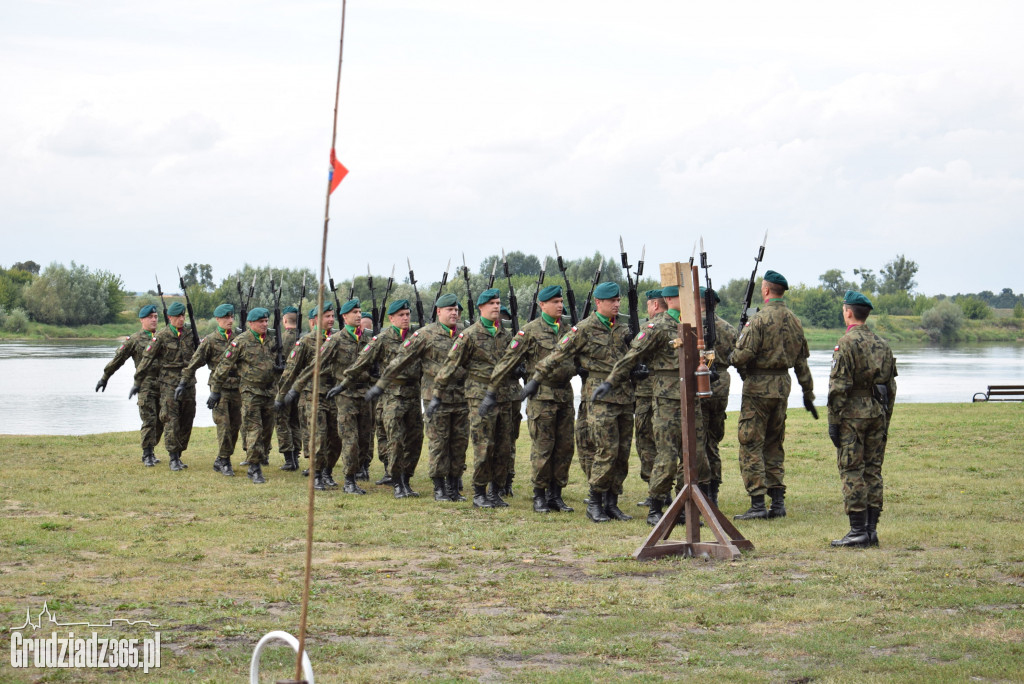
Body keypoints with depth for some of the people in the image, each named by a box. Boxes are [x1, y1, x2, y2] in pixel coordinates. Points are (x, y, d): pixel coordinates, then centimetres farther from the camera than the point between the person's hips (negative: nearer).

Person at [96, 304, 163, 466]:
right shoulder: (134, 340, 1)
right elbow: (117, 359, 3)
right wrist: (104, 378, 5)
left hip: (163, 385, 4)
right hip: (146, 385, -4)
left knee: (160, 422, 6)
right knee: (149, 421, -10)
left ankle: (150, 451, 20)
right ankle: (147, 455, -2)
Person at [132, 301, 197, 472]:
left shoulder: (190, 334, 5)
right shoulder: (161, 337, -7)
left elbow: (197, 357, 20)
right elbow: (147, 359, -4)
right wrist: (138, 382, -3)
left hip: (188, 383, 4)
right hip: (169, 384, -4)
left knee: (186, 422, 6)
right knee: (171, 421, -8)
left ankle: (179, 455, 16)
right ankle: (173, 458, -4)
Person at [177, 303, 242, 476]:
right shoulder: (210, 341, -2)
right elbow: (194, 362, 1)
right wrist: (183, 382, -1)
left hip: (237, 388, 4)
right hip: (219, 387, -4)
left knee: (235, 425, 6)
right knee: (223, 425, -10)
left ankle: (221, 461, 16)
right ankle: (224, 461, -2)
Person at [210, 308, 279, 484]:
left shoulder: (270, 341, 9)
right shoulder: (241, 342, -9)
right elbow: (224, 366, -6)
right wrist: (215, 390, -6)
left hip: (269, 391, 6)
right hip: (250, 392, -6)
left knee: (267, 431, 8)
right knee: (254, 430, -9)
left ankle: (261, 458, 22)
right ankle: (255, 469, -6)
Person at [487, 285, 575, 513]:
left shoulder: (568, 330, 13)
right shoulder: (530, 331, -3)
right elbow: (509, 360, -2)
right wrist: (492, 389, -2)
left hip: (565, 394, 5)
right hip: (542, 395, -5)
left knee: (564, 447, 6)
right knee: (543, 447, -3)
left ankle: (555, 495, 14)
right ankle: (539, 496, 5)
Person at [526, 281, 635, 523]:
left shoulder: (623, 325, 12)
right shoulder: (584, 329, -6)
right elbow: (558, 355, -4)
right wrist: (536, 379, -5)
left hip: (625, 396, 6)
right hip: (600, 397, -6)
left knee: (623, 453, 5)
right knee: (607, 451, -11)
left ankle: (611, 503, 13)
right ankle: (594, 503, -1)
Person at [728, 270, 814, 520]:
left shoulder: (759, 319, -15)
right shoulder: (794, 321, 8)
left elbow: (742, 356, -19)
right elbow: (802, 361, 13)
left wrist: (732, 359, 4)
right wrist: (808, 393, 20)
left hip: (758, 387, -7)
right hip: (782, 386, 7)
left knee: (751, 445, -2)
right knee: (774, 445, 15)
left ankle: (758, 504, -7)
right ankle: (778, 502, 13)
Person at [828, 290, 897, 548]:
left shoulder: (847, 343, -11)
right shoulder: (882, 344, 12)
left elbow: (838, 387, -15)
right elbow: (891, 387, 15)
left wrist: (833, 421, -11)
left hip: (852, 415, -7)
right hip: (878, 412, 7)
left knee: (852, 473, -4)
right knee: (873, 472, 10)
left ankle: (858, 531, -6)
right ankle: (871, 529, 11)